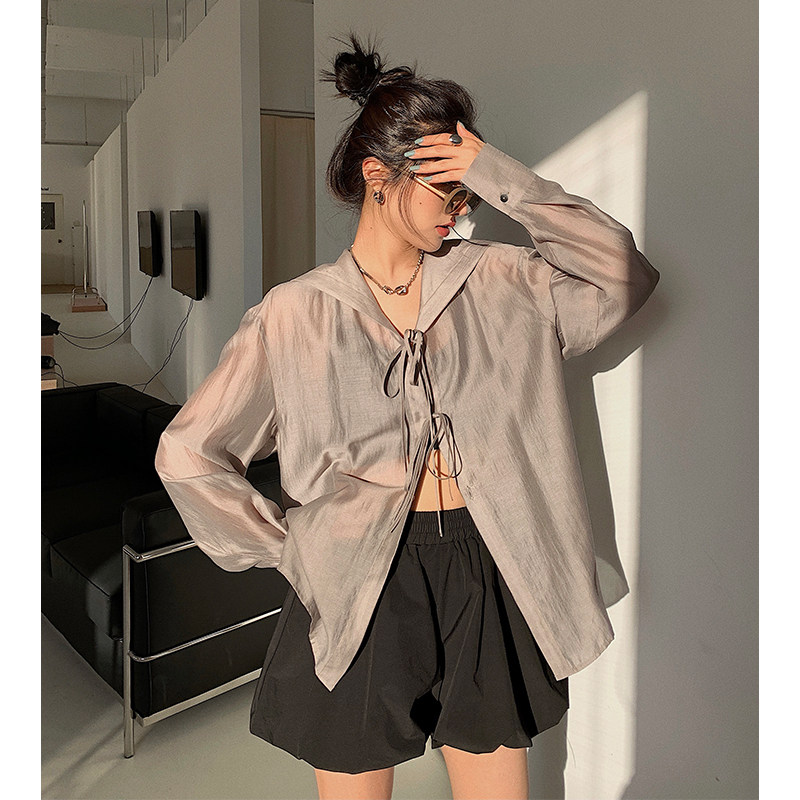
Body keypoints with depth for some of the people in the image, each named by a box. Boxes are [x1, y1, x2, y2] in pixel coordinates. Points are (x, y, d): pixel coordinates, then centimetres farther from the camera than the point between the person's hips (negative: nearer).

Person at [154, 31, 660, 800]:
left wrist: (510, 183, -12)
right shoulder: (298, 312, -6)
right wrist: (289, 548, -2)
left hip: (485, 580, 3)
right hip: (361, 591, -2)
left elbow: (624, 280, -8)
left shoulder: (494, 281, 2)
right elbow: (187, 454, -6)